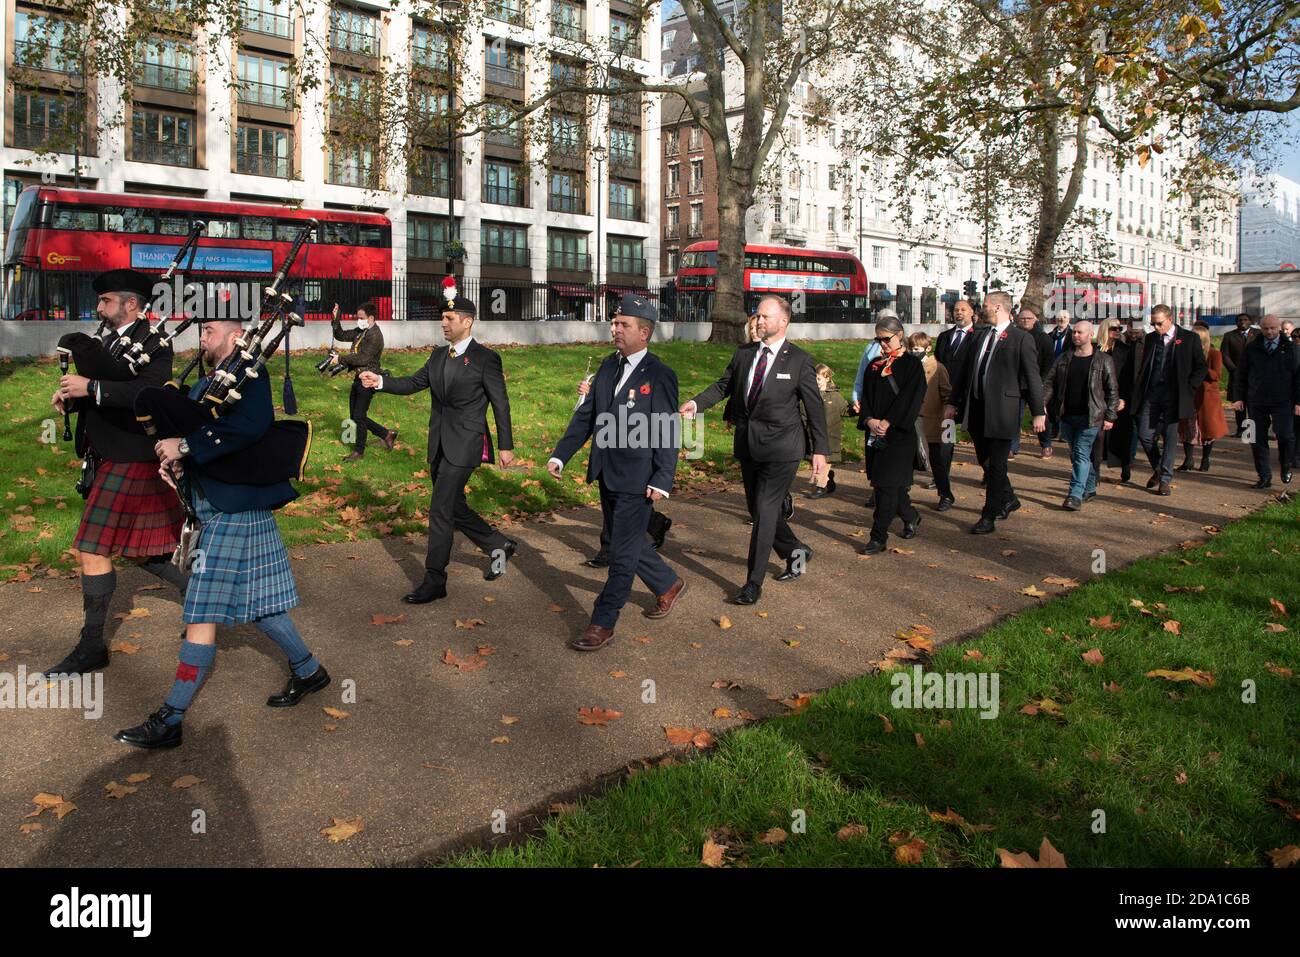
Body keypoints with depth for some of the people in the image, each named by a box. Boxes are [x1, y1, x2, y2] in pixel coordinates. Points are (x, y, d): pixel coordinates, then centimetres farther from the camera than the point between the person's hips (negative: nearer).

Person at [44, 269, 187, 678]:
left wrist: (91, 387, -30)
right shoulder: (107, 341, 15)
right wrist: (71, 397, -3)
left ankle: (92, 646, 6)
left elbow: (153, 392, -30)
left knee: (93, 550, -5)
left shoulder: (152, 341, -13)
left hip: (130, 462, -9)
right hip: (107, 459, 9)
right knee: (140, 549, 16)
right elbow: (101, 396, 17)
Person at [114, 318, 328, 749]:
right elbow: (187, 426, 17)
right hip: (218, 508, 10)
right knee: (255, 603, 17)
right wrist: (175, 459, -4)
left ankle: (169, 720, 3)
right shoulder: (207, 382, 17)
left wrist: (185, 446, -25)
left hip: (234, 511, -10)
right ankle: (308, 670, 32)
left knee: (202, 615, -5)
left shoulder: (248, 374, -11)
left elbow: (251, 424, -29)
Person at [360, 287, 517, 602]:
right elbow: (414, 383, 9)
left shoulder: (485, 359, -8)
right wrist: (381, 382, -9)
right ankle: (498, 545, 35)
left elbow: (500, 404, -6)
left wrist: (506, 446, -5)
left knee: (440, 510, -7)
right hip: (439, 444, 7)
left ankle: (434, 582, 2)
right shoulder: (438, 355, 12)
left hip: (464, 445, -7)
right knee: (454, 507, 16)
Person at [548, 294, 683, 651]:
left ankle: (603, 625, 9)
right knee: (626, 544, 20)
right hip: (606, 475, 8)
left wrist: (662, 481, -18)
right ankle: (669, 584, 42)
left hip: (637, 480, -8)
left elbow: (669, 433, -13)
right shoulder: (608, 366, 8)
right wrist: (561, 455, 4)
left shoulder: (660, 376, -12)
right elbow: (586, 415, 11)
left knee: (622, 554, 0)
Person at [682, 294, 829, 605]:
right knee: (757, 508, 15)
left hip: (780, 447, -6)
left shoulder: (799, 360, -7)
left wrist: (820, 450, -3)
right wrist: (696, 403, -10)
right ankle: (796, 552, 40)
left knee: (765, 510, -7)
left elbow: (814, 406, -3)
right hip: (748, 444, 6)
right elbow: (723, 385, 9)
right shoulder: (743, 354, 7)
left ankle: (753, 585, 1)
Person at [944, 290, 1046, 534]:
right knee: (985, 460, 16)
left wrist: (1038, 412, -7)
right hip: (976, 408, 7)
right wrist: (953, 402, 12)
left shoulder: (1021, 338, -6)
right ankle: (1008, 500, 38)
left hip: (1001, 409, -6)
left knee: (996, 464, -1)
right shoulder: (981, 334, 11)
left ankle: (989, 517, 6)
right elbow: (964, 369, 14)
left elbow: (1032, 377, -6)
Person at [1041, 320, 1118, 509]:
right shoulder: (1063, 359, 9)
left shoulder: (1103, 361, -2)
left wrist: (1110, 417, -6)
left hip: (1090, 417, -5)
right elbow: (1049, 383, 7)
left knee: (1081, 454, -10)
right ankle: (1090, 489, 30)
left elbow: (1112, 390, -2)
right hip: (1067, 416, 5)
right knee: (1076, 455, 14)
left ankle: (1075, 495, -12)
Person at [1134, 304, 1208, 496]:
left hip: (1174, 396, -3)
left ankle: (1165, 480, 10)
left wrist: (1188, 389, -5)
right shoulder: (1150, 338, 10)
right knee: (1144, 435, -2)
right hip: (1151, 394, 3)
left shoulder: (1189, 339, -1)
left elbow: (1201, 367, 3)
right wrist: (1139, 391, 5)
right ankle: (1157, 469, 23)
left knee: (1170, 438, 1)